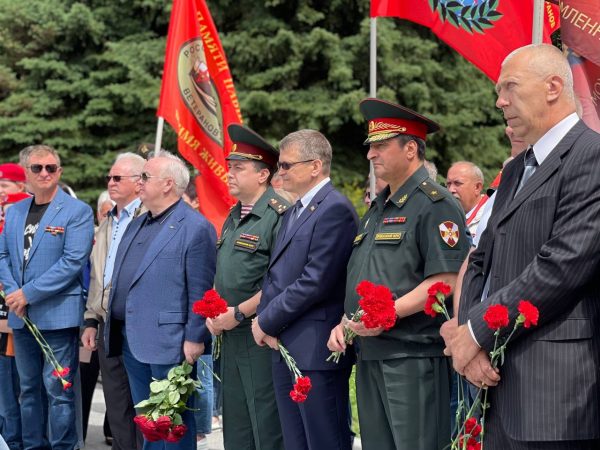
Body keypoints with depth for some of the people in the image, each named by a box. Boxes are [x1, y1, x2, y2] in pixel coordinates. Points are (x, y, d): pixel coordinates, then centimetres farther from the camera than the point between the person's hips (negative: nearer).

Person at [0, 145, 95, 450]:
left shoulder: (77, 211, -7)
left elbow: (73, 261, -15)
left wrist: (29, 293, -17)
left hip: (58, 316, -6)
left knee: (58, 389, -3)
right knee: (29, 388, 14)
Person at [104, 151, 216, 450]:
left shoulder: (195, 228, -11)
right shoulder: (136, 226, 16)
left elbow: (200, 291, -14)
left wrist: (194, 338, -16)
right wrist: (112, 327, 19)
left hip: (167, 343, -8)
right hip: (131, 340, 8)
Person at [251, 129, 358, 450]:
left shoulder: (335, 209, -12)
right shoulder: (293, 213, 19)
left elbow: (315, 281, -19)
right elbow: (274, 275, 20)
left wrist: (268, 322, -11)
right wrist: (263, 319, 1)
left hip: (316, 351, -9)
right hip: (284, 349, 9)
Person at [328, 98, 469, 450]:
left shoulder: (435, 204, -8)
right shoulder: (378, 209, 20)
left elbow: (446, 280, -18)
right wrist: (345, 322, 11)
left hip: (414, 356, -9)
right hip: (370, 355, 9)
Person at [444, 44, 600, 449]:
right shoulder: (516, 170, 19)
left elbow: (563, 266, -19)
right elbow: (483, 261, 16)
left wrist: (477, 332, -12)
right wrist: (466, 333, -2)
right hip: (501, 385, 8)